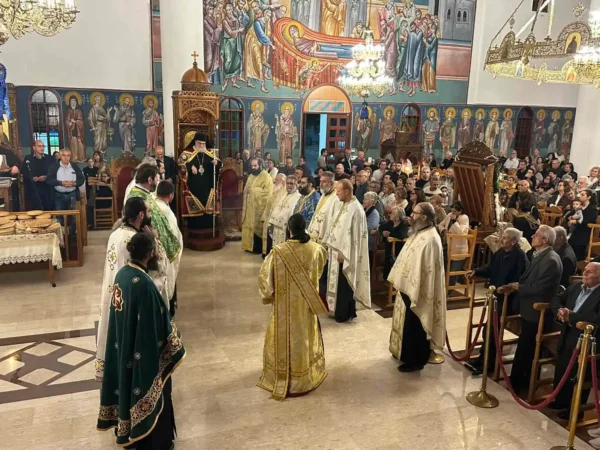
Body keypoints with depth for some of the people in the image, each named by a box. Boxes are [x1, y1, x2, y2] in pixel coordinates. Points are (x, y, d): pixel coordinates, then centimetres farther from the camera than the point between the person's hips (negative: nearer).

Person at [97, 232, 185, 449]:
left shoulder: (122, 274, -4)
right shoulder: (144, 283, -31)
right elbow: (157, 326, -24)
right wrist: (173, 335, -6)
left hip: (124, 347, 8)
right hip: (144, 351, -8)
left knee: (128, 383, 26)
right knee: (149, 393, 11)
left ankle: (127, 429, 47)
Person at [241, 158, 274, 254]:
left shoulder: (266, 176, -12)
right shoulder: (251, 176, 14)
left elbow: (268, 192, -22)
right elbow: (246, 189, 21)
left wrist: (254, 190, -20)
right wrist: (244, 205, 12)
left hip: (259, 207, -8)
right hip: (249, 206, 8)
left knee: (258, 227, 0)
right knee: (249, 226, 11)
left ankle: (258, 248, 10)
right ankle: (250, 246, 21)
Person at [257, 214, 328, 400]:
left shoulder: (278, 251, -21)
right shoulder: (316, 249, -11)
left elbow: (265, 277, -13)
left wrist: (268, 295, 5)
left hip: (285, 305, -3)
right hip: (307, 305, 3)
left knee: (285, 341, 14)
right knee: (306, 339, 21)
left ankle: (283, 381, 27)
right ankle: (306, 378, 38)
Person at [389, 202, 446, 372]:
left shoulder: (430, 239, -24)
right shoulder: (418, 233, 8)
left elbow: (425, 269, -25)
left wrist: (414, 293, -23)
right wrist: (399, 282, 17)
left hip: (417, 290, -10)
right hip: (408, 286, 10)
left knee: (414, 326, 4)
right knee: (406, 323, 21)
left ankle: (415, 360, 18)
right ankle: (405, 352, 36)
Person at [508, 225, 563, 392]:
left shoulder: (551, 260, -24)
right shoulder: (539, 255, 8)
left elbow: (538, 289, -25)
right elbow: (528, 279, 12)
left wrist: (517, 287, -13)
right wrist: (513, 286, -4)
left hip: (536, 311, -9)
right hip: (529, 308, 9)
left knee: (525, 348, 4)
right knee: (526, 347, 20)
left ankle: (517, 382, 19)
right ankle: (521, 379, 35)